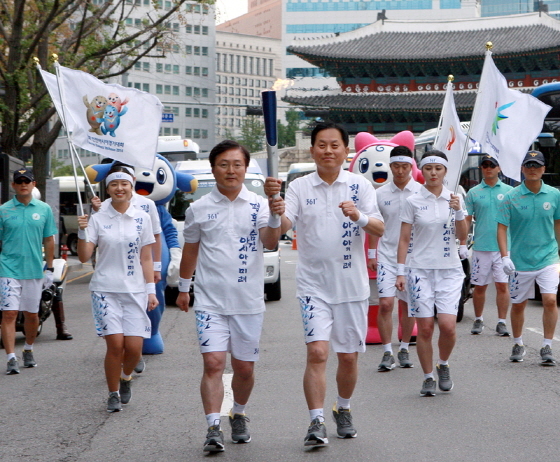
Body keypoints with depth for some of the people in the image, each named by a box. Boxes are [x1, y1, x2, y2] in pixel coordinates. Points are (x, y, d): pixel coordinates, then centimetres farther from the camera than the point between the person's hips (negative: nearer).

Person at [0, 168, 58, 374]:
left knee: (32, 314, 12)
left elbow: (48, 240, 11)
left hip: (34, 270, 2)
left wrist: (49, 269, 8)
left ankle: (28, 350, 33)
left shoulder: (44, 209, 6)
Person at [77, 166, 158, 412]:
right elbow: (84, 256, 0)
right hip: (105, 289, -1)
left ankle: (126, 377, 27)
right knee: (115, 344, -11)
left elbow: (146, 258, 8)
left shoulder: (142, 218, 7)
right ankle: (113, 394, 8)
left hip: (135, 290, 1)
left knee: (134, 346, -6)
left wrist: (151, 290, 2)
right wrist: (82, 231, -15)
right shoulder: (98, 219, 4)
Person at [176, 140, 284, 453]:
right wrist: (184, 288, 20)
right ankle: (214, 428, -13)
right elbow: (191, 250, 17)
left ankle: (239, 416, 32)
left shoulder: (259, 205, 1)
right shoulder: (199, 209, 5)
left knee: (244, 368, 9)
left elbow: (270, 243, -15)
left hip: (249, 301, 0)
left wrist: (275, 218, -33)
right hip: (210, 300, 0)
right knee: (213, 363, -13)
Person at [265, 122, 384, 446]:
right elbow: (283, 225, -13)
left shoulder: (360, 185, 0)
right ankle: (317, 422, -11)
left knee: (348, 356, 10)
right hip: (314, 287, -1)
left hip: (352, 286, 1)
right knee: (317, 352, -14)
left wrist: (359, 217, -28)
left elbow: (380, 230, -8)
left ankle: (343, 410, 33)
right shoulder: (300, 187, 0)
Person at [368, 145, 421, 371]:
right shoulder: (380, 194, 3)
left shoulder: (421, 192, -1)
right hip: (386, 255, 0)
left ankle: (404, 349, 22)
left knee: (408, 305, 9)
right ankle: (387, 353, -3)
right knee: (385, 303, -10)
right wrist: (372, 253, 8)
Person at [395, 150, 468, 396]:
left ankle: (443, 365, 17)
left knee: (448, 325, -10)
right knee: (425, 328, -3)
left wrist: (459, 211, -11)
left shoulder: (454, 198, 7)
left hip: (450, 269, 1)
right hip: (420, 269, -1)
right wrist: (400, 271, -3)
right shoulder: (413, 201, 1)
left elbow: (462, 237, 4)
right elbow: (404, 239, 3)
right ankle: (428, 377, 12)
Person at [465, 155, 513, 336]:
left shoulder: (508, 191, 6)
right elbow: (467, 219, 7)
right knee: (479, 286, 6)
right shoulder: (473, 193, 7)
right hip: (481, 247, 1)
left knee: (503, 285, -3)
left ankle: (502, 322, 4)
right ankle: (478, 320, 21)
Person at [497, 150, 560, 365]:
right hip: (520, 261, 0)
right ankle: (518, 344, 31)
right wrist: (505, 256, -14)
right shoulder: (511, 197, -4)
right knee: (518, 305, 11)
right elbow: (502, 228, -3)